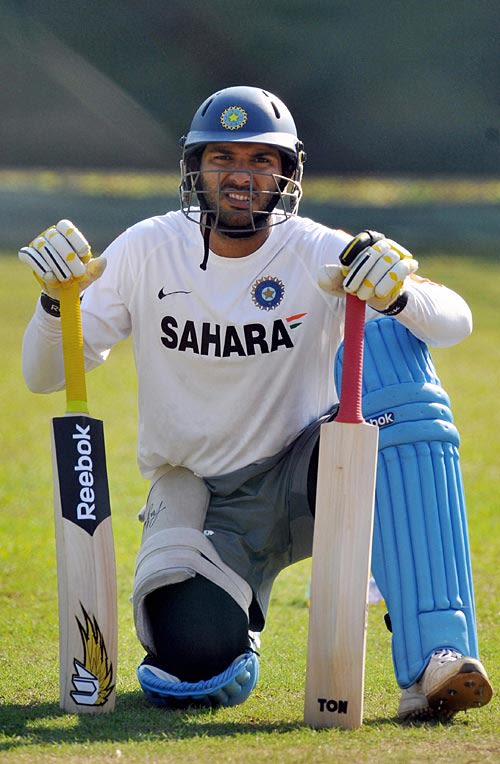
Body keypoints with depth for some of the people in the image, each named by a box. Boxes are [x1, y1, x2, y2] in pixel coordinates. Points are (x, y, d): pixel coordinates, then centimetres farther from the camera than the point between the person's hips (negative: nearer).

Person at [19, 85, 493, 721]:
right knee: (195, 657, -30)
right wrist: (56, 302, -24)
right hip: (193, 495, 0)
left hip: (305, 484, 0)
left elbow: (455, 322, -20)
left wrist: (398, 294, -43)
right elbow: (44, 376, -3)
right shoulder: (147, 251, -5)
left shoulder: (319, 255, -9)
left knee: (390, 347, -28)